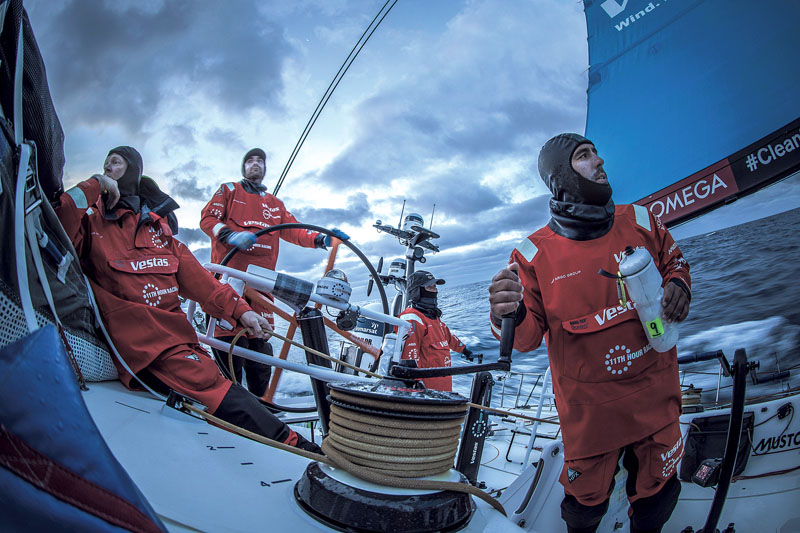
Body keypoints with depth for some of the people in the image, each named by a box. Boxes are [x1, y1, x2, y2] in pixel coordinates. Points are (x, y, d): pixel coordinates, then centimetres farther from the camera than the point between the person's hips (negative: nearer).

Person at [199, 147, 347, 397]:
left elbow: (293, 231, 16)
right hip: (230, 271, -4)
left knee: (259, 341, 2)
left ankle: (260, 400, 9)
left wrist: (321, 239, -2)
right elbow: (208, 219, 5)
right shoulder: (229, 190, 17)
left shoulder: (275, 204, 28)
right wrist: (230, 235, -15)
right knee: (231, 340, -12)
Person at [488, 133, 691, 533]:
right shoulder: (534, 253, -12)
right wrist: (511, 316, -32)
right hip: (588, 407, -3)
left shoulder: (640, 222, -2)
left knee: (656, 493, 21)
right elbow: (529, 335, -9)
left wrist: (678, 286, -8)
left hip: (654, 396, 3)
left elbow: (673, 262, 15)